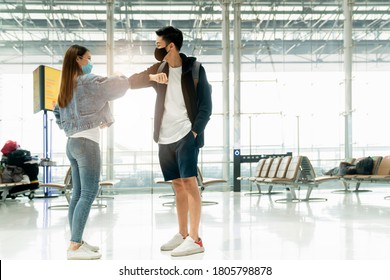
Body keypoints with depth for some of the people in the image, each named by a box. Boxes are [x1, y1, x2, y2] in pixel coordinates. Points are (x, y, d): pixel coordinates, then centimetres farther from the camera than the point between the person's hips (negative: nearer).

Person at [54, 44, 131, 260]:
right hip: (86, 142, -9)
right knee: (88, 194, -10)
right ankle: (75, 247, -12)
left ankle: (76, 241, 13)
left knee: (78, 194, 10)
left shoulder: (66, 87, 17)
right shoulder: (88, 81, -8)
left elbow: (59, 116, 18)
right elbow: (120, 85, -8)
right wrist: (121, 78, 13)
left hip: (73, 143, 9)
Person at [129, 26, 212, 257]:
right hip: (165, 138, 5)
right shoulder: (159, 68, 11)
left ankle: (195, 239, -10)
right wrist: (151, 77, -16)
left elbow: (206, 105, -3)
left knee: (189, 182, -11)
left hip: (186, 134, -5)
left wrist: (196, 130, -14)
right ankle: (182, 235, 19)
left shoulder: (195, 69, -3)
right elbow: (132, 82, 2)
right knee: (178, 185, 10)